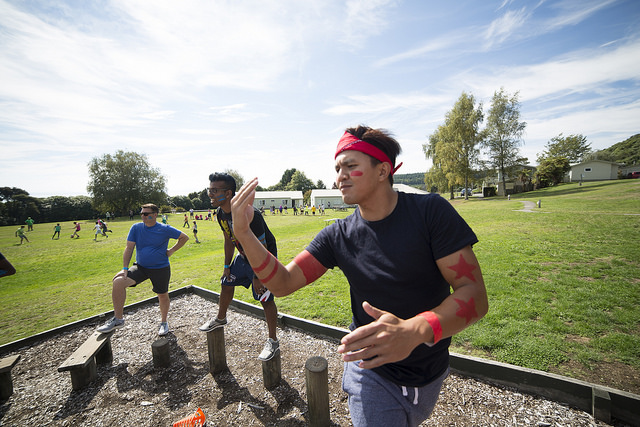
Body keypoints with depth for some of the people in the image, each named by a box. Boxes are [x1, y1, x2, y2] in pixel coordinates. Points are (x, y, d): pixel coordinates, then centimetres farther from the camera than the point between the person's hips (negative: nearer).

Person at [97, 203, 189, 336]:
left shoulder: (165, 229, -9)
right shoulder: (136, 228, -1)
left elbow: (185, 237, -1)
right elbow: (129, 248, -1)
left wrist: (172, 250, -5)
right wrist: (125, 268, -7)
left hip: (161, 269, -2)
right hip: (140, 267, 2)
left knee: (163, 296, 7)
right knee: (118, 282, -20)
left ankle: (163, 322, 34)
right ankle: (118, 319, -3)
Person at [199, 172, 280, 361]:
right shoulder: (221, 214, -8)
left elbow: (261, 249, -28)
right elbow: (229, 240, 7)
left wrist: (257, 277, -22)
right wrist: (227, 266, 12)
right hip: (243, 256, 9)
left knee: (266, 299, -3)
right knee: (226, 284, 22)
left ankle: (273, 341, 17)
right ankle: (220, 318, 50)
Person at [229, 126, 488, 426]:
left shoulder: (430, 211, -19)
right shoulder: (337, 236, -13)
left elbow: (475, 294, -22)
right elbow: (282, 283, -13)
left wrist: (415, 330, -41)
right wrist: (243, 233, -28)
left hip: (430, 374, 1)